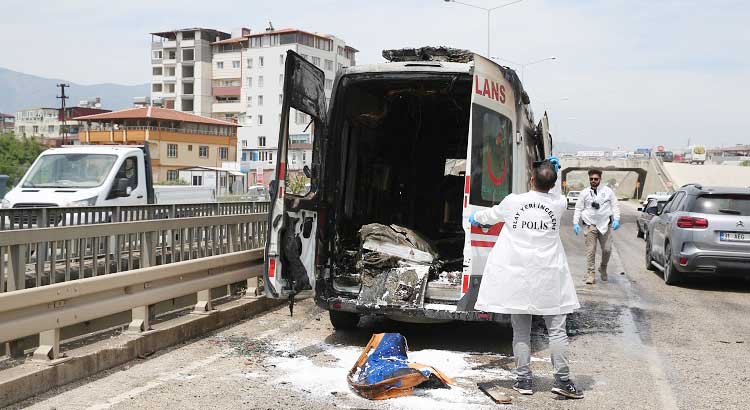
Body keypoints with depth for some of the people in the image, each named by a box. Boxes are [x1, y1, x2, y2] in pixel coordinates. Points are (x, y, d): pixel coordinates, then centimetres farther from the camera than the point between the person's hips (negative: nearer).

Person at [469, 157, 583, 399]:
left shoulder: (513, 202, -8)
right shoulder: (558, 204, -7)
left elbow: (491, 215, 13)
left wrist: (475, 218, 33)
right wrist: (554, 173, 26)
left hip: (517, 277, 0)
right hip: (549, 278, 0)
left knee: (521, 331, 9)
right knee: (556, 330, 7)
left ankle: (523, 379, 14)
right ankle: (562, 380, 6)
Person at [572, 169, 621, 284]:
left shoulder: (608, 191, 7)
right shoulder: (584, 192, 6)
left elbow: (615, 206, 7)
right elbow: (578, 208, 7)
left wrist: (616, 219, -6)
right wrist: (575, 223, -2)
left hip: (605, 225, 1)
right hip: (590, 225, -1)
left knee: (607, 249, 0)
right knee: (590, 250, -5)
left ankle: (603, 268, 27)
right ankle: (591, 274, 0)